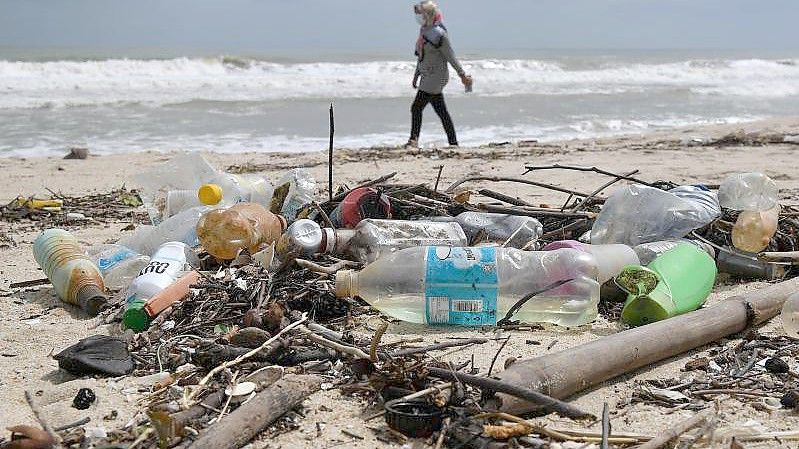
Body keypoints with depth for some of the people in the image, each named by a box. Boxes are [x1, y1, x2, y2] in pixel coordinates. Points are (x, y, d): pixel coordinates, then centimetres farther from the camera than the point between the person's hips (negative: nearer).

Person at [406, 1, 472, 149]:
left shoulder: (439, 34, -17)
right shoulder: (423, 31, 10)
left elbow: (450, 56, -14)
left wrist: (462, 74, -9)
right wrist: (416, 75, 23)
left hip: (436, 76, -9)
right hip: (427, 76, 9)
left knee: (417, 107, -9)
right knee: (441, 111, 10)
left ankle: (413, 140, -1)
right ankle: (453, 142, 14)